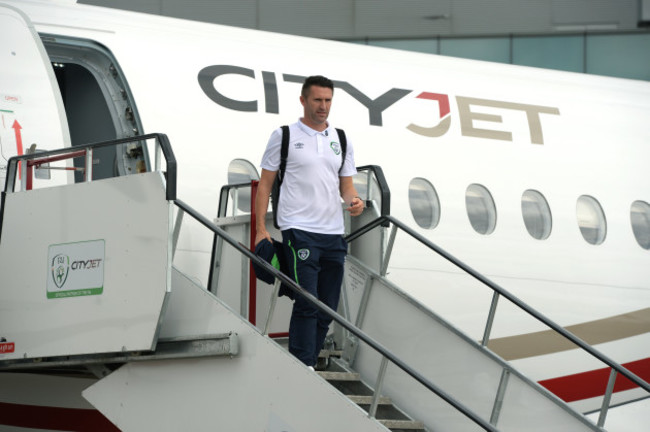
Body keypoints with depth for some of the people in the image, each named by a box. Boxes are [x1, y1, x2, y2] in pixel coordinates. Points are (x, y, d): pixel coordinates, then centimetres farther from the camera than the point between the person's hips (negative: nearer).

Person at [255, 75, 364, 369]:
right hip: (299, 231, -5)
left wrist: (354, 200, -5)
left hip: (333, 234, 5)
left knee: (327, 309, 6)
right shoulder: (284, 136, 2)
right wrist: (261, 228, -5)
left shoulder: (341, 140, 15)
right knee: (307, 304, -14)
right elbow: (265, 184, 3)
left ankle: (307, 367, 14)